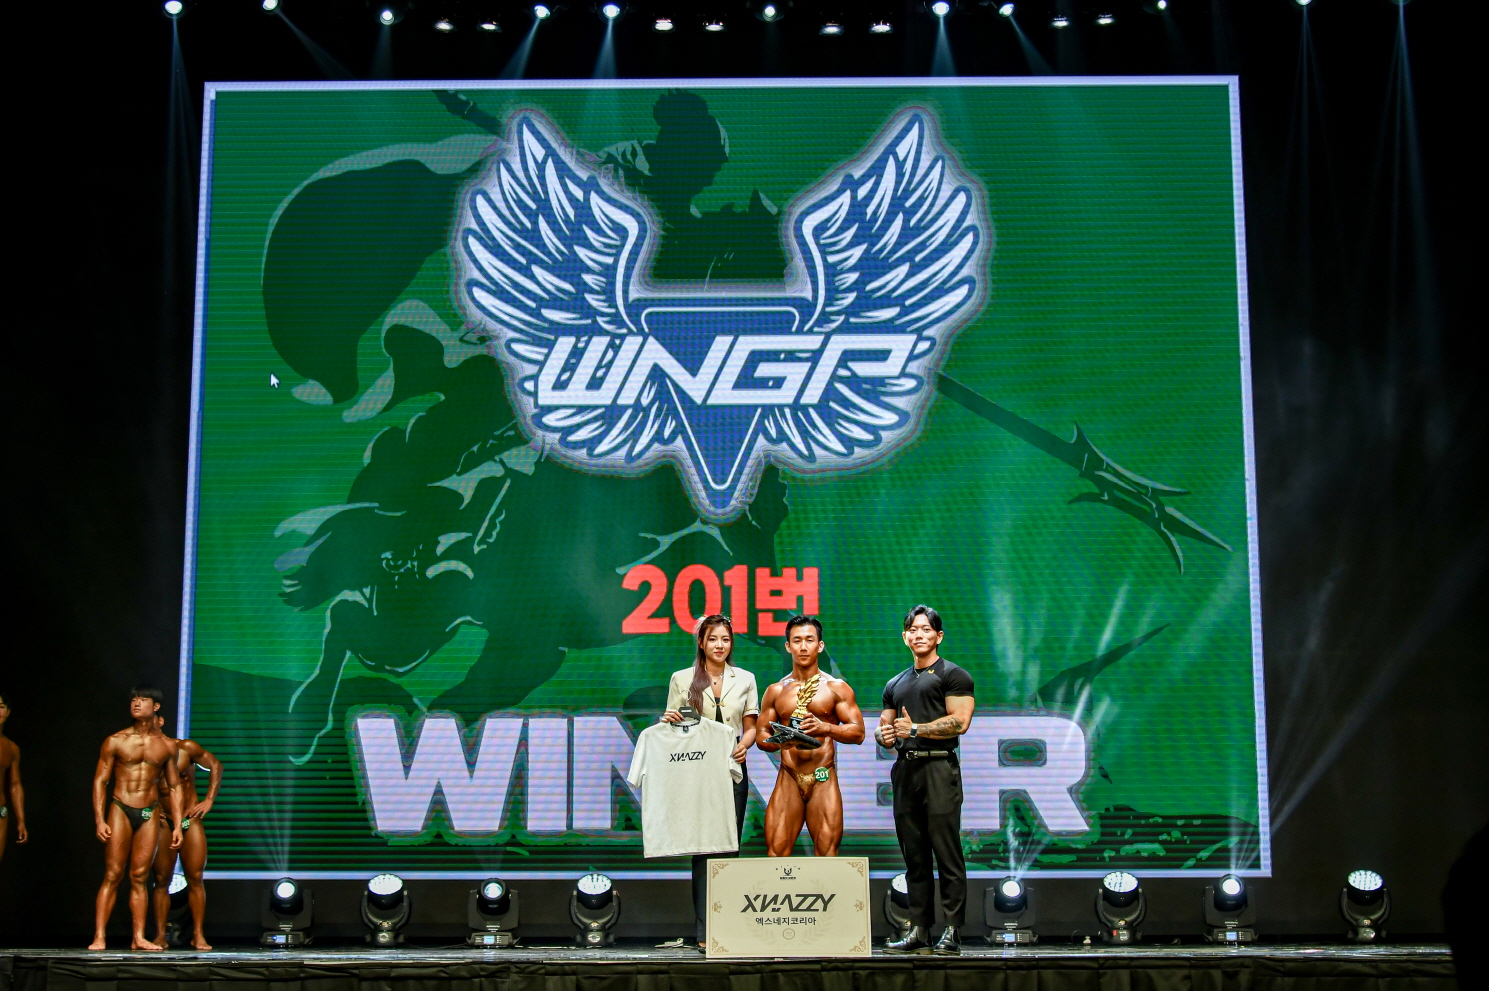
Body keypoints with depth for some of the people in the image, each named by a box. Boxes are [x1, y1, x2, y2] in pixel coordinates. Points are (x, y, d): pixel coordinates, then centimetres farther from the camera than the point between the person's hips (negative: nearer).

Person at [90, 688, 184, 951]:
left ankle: (139, 938, 3)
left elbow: (174, 787, 13)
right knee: (113, 875, -5)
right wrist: (99, 820, -9)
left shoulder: (167, 746, 8)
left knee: (139, 877, 2)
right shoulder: (115, 741, 1)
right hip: (120, 810, -2)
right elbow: (100, 781, 1)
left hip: (150, 814, 2)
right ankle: (99, 937, -6)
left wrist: (177, 825, 7)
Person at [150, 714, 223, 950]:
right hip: (162, 823, 1)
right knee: (161, 880, -1)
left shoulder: (186, 748, -3)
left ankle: (198, 935, 0)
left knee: (195, 879, -4)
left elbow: (215, 766, 7)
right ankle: (160, 935, 2)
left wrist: (209, 801, -1)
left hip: (190, 820, -1)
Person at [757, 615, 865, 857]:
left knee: (827, 852, -6)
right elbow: (761, 737, 13)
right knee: (776, 851, -7)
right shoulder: (775, 691, 13)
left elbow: (858, 732, -1)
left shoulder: (836, 688, 6)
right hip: (788, 779, 1)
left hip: (823, 780, -1)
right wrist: (778, 741, -11)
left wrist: (824, 728, -19)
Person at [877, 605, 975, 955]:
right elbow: (884, 725, 25)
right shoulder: (896, 684, 23)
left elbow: (959, 722, -9)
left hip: (938, 766, -6)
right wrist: (885, 734, 1)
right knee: (914, 855, 5)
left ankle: (952, 931, -8)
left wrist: (915, 729, -12)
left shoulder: (953, 675, 3)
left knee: (946, 853, -9)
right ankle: (919, 931, 7)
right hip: (905, 769, 6)